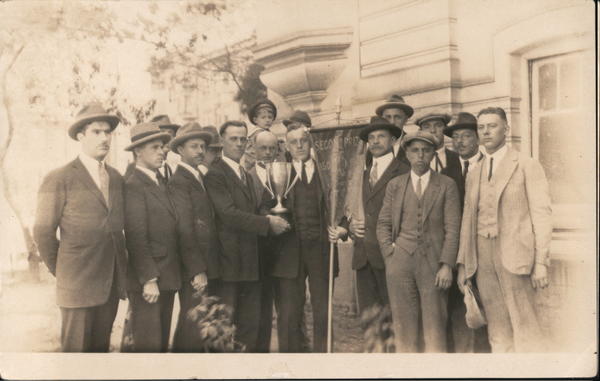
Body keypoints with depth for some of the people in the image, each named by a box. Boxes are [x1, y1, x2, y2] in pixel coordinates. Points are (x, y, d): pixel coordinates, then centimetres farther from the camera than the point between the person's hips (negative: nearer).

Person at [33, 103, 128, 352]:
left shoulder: (117, 178, 10)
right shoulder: (59, 179, -7)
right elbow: (43, 232, -5)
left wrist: (122, 269, 10)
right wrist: (60, 271, 2)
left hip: (112, 284, 5)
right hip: (78, 285, -5)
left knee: (101, 347, 14)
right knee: (76, 349, 5)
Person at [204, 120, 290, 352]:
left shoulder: (246, 176, 20)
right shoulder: (215, 174, -9)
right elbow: (229, 214, -19)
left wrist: (272, 221, 4)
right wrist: (267, 223, -17)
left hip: (250, 262, 8)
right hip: (229, 261, -8)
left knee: (251, 324, 11)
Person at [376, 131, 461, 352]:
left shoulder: (446, 185, 7)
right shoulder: (395, 185, 13)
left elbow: (452, 228, 1)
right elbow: (383, 224, 13)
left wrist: (447, 265, -7)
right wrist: (390, 255, 0)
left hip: (433, 263, -1)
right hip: (400, 263, 2)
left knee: (435, 329, 0)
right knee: (404, 328, 4)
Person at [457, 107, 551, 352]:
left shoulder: (528, 167, 2)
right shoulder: (473, 175, 16)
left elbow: (542, 215, -4)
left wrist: (541, 263, -11)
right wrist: (463, 264, 10)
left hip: (515, 256, -4)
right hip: (482, 257, 5)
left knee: (525, 330, -5)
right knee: (498, 332, 8)